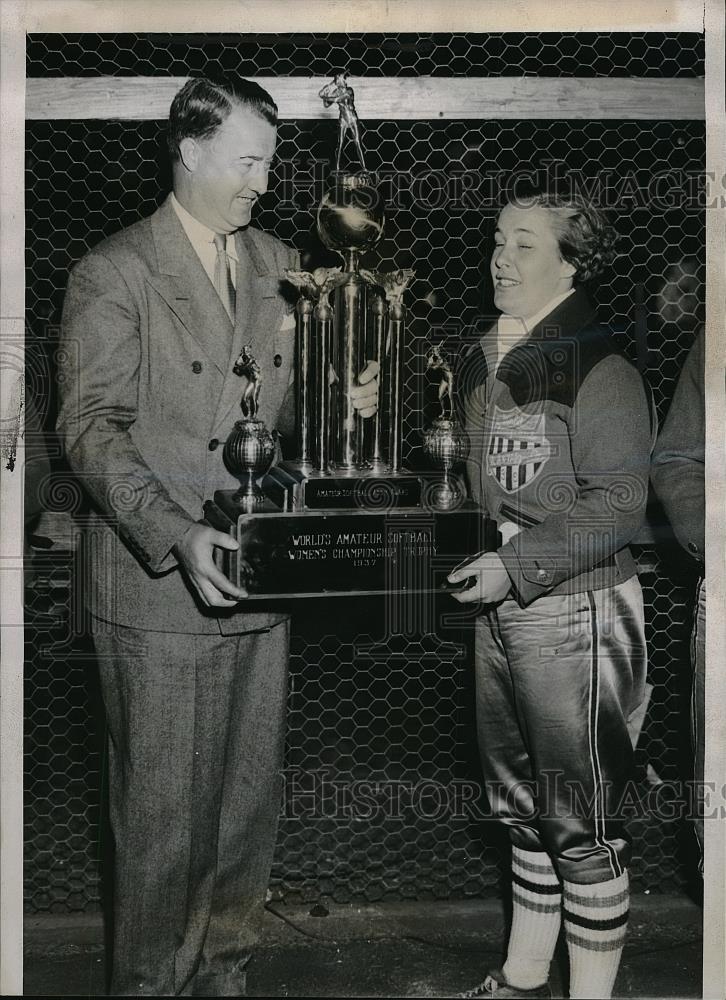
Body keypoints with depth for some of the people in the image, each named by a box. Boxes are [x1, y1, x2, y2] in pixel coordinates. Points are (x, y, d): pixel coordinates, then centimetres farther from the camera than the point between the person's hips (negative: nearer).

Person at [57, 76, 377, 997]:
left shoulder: (279, 265, 12)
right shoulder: (113, 272, -6)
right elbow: (91, 427, -12)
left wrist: (344, 403, -3)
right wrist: (177, 537, -25)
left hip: (256, 577, 6)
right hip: (158, 588, -5)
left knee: (250, 797, 16)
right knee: (163, 812, 5)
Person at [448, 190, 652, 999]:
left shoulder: (596, 369, -13)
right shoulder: (483, 363, 10)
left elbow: (618, 505, -16)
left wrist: (516, 567, -19)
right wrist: (465, 553, 11)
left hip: (576, 613, -8)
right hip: (500, 612, 8)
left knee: (579, 820, 4)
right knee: (523, 809, 19)